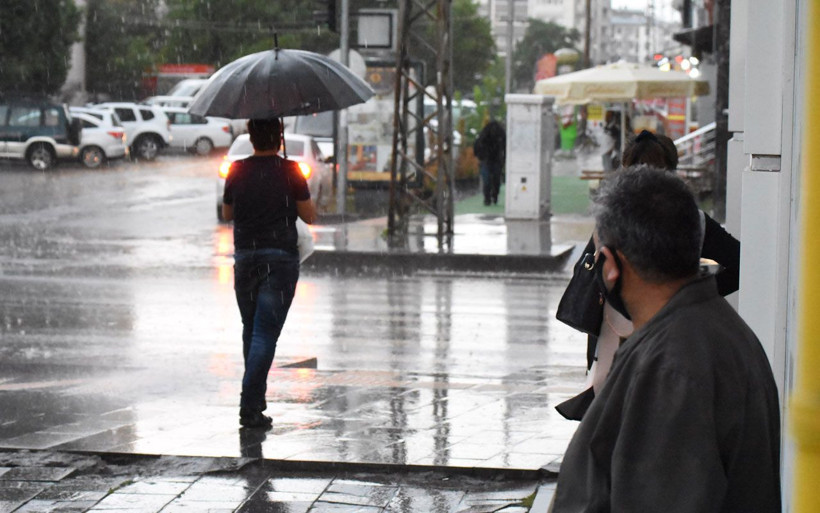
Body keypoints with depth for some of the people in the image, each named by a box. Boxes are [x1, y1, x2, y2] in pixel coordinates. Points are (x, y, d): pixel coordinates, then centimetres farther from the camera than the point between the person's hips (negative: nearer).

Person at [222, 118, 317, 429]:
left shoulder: (238, 171, 1)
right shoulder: (289, 171, -7)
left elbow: (227, 213, 13)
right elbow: (310, 216, -2)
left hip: (244, 257, 3)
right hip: (280, 257, -3)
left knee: (251, 329, 18)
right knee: (265, 333, -5)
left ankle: (256, 398, 24)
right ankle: (250, 408, -12)